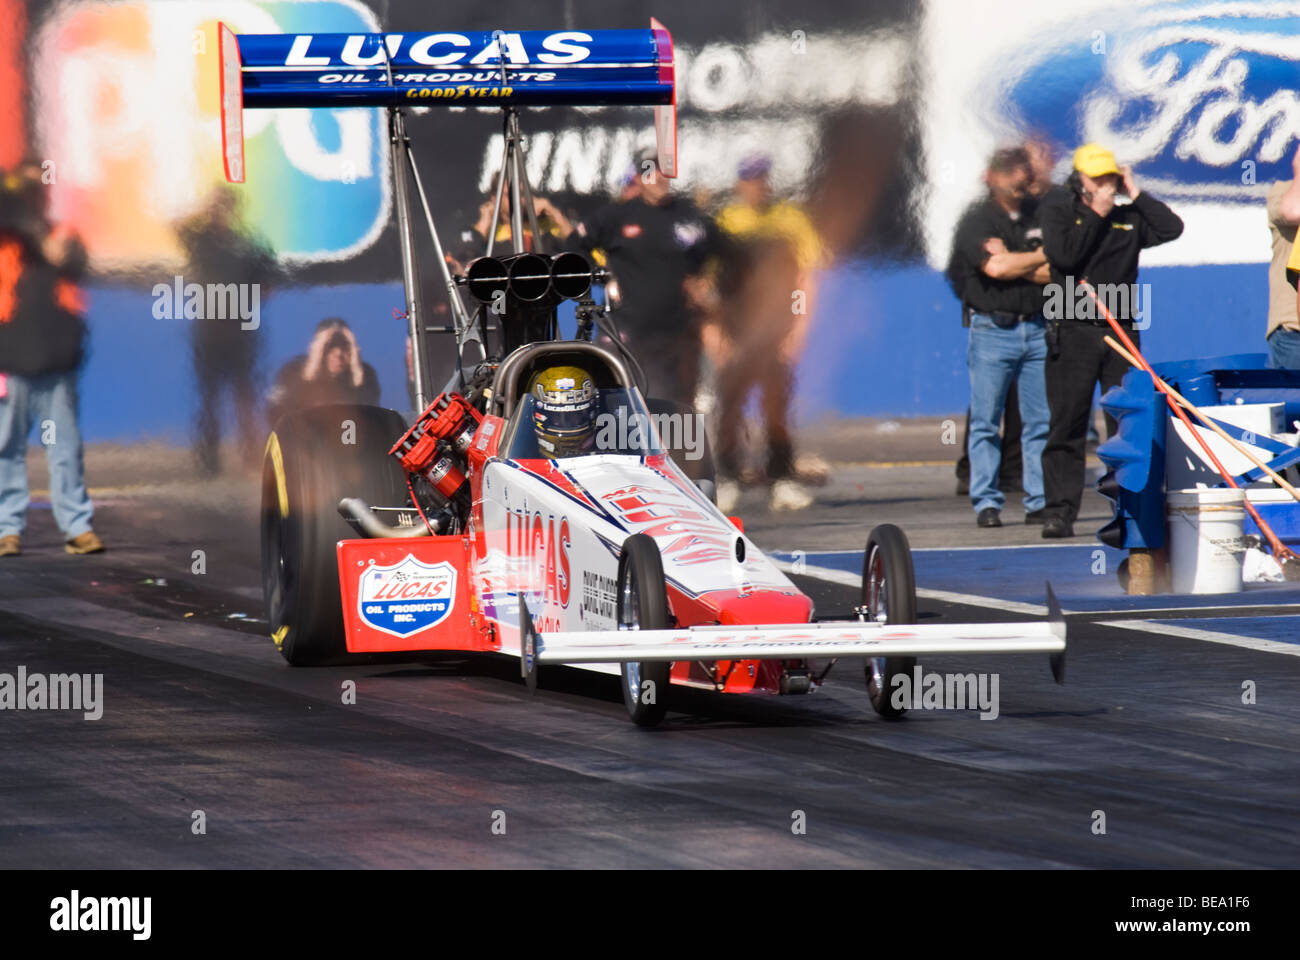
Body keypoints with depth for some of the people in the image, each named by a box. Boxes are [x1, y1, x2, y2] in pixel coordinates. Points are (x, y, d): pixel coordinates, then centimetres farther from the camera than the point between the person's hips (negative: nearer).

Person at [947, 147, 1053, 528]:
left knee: (1041, 421, 1)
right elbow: (994, 268, -14)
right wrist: (1039, 258, -1)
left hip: (1036, 329, 3)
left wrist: (1013, 263, -9)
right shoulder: (976, 220, 0)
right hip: (991, 329, -3)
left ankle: (1039, 501, 5)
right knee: (986, 421, -3)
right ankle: (986, 502, 2)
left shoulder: (1041, 216, 10)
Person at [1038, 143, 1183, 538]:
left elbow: (1172, 228, -2)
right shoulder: (1058, 209, 3)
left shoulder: (1129, 215, 10)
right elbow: (1062, 255, -12)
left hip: (1121, 329, 3)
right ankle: (1060, 511, -2)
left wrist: (1136, 195, -3)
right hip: (1072, 331, -3)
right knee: (1067, 424, -4)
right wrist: (1097, 214, -9)